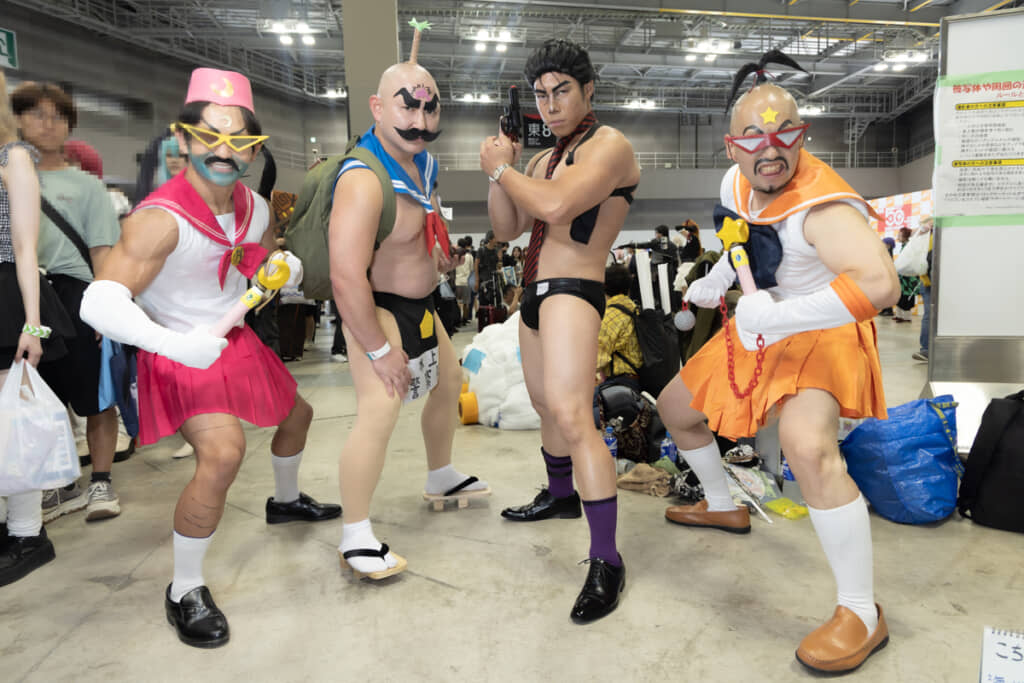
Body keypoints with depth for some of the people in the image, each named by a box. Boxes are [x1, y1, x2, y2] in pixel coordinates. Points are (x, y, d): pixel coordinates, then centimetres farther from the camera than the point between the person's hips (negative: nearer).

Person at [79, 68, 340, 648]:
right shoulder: (161, 220, -27)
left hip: (237, 343, 8)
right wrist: (172, 343, -45)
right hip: (181, 356, -8)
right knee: (223, 453, -27)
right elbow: (99, 303, -32)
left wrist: (284, 268, -10)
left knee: (296, 413, 21)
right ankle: (185, 590, -5)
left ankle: (286, 500, 52)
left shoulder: (256, 209, -4)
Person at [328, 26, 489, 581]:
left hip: (418, 306, 10)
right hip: (377, 312, -10)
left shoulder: (419, 161, 3)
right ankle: (354, 538, -3)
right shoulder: (364, 180, -28)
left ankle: (441, 479, 45)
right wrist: (379, 350, -28)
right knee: (379, 414, -20)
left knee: (448, 382, 21)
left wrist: (435, 249, 7)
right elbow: (346, 277, -33)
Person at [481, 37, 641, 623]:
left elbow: (555, 206, -26)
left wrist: (502, 168, -9)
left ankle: (606, 562, -14)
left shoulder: (609, 145, -8)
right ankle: (561, 496, 43)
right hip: (537, 293, 10)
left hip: (573, 293, -9)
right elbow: (508, 228, 15)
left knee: (572, 417, -21)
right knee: (546, 404, 21)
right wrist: (501, 167, 2)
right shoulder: (549, 157, 19)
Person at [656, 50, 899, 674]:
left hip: (820, 338, -8)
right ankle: (723, 506, 39)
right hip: (756, 335, 9)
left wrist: (778, 316, -40)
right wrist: (714, 283, 17)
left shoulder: (822, 204, -29)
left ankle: (863, 614, -16)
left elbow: (879, 285, -43)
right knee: (676, 408, 15)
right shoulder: (737, 183, -3)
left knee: (807, 446, -35)